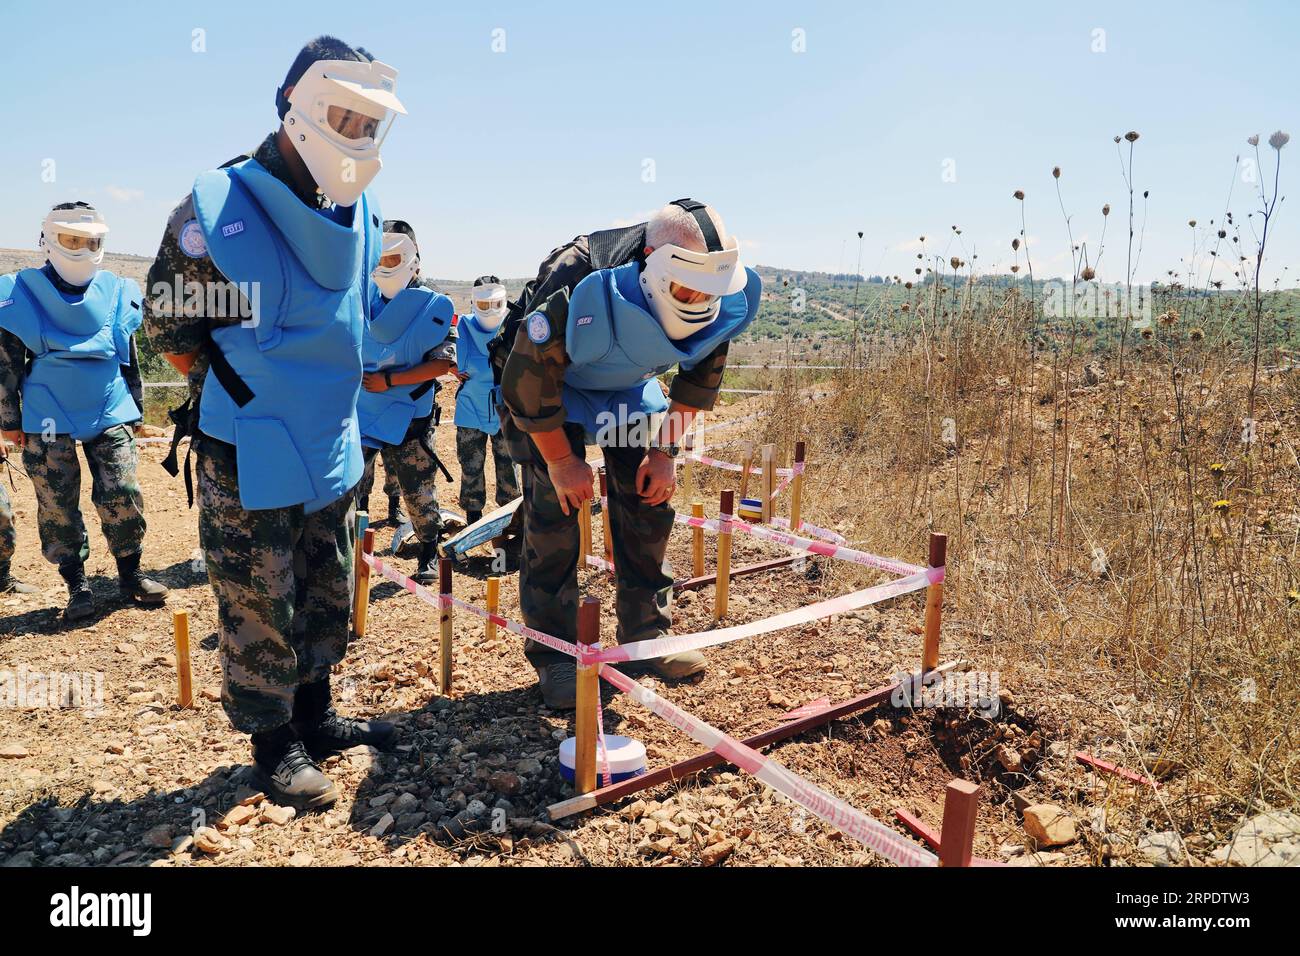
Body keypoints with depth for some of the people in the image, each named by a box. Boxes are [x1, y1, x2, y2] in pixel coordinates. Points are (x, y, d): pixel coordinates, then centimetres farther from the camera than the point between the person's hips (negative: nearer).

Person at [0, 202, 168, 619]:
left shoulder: (116, 291, 5)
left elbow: (130, 358, 14)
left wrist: (135, 412, 15)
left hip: (110, 414, 2)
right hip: (49, 421, -1)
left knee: (124, 497, -3)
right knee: (58, 507, 2)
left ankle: (130, 575, 11)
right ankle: (77, 586, 14)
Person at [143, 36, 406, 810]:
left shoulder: (362, 214, 4)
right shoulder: (217, 211, -15)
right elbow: (169, 325, -5)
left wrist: (322, 391, 14)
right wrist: (241, 393, -3)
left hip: (332, 446, 7)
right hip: (250, 455, -6)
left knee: (329, 592, 17)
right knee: (259, 604, 5)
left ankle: (314, 715, 36)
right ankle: (273, 741, 23)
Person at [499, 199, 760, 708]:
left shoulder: (728, 300, -24)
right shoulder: (581, 298, -41)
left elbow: (700, 375, -5)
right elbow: (527, 382, -27)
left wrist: (664, 450, -7)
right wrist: (561, 460, -19)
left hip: (630, 386, 5)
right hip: (553, 383, -4)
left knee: (648, 500, -1)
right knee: (554, 510, -13)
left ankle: (646, 632, 15)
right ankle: (553, 654, 0)